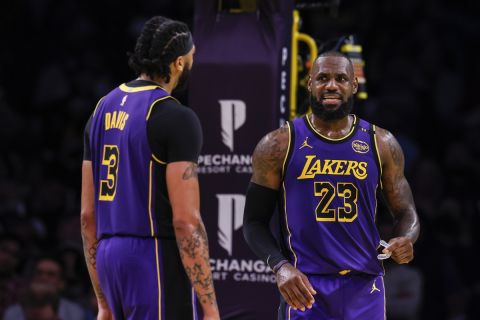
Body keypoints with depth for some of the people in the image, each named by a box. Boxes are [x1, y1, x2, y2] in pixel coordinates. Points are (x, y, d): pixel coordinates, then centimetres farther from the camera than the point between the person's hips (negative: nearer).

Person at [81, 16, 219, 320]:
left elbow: (88, 214, 15)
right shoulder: (176, 118, -12)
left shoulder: (103, 109, 13)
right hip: (157, 259, -8)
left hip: (110, 254, 9)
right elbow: (186, 221, -18)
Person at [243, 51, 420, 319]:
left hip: (364, 287, 2)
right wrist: (281, 267, -16)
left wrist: (405, 240, -11)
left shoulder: (381, 144, 7)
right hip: (306, 288, -2)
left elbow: (406, 213, 13)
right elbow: (255, 222, 2)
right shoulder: (279, 146, 1)